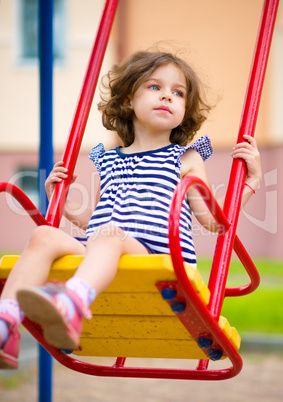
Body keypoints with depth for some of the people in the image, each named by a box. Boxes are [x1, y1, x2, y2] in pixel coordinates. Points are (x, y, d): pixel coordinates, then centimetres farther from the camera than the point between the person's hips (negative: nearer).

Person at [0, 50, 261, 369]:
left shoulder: (186, 159, 22)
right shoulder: (108, 160, 31)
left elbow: (213, 220, 13)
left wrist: (250, 179, 8)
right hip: (97, 260, 4)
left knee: (109, 233, -36)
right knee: (45, 235, -24)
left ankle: (71, 307, -67)